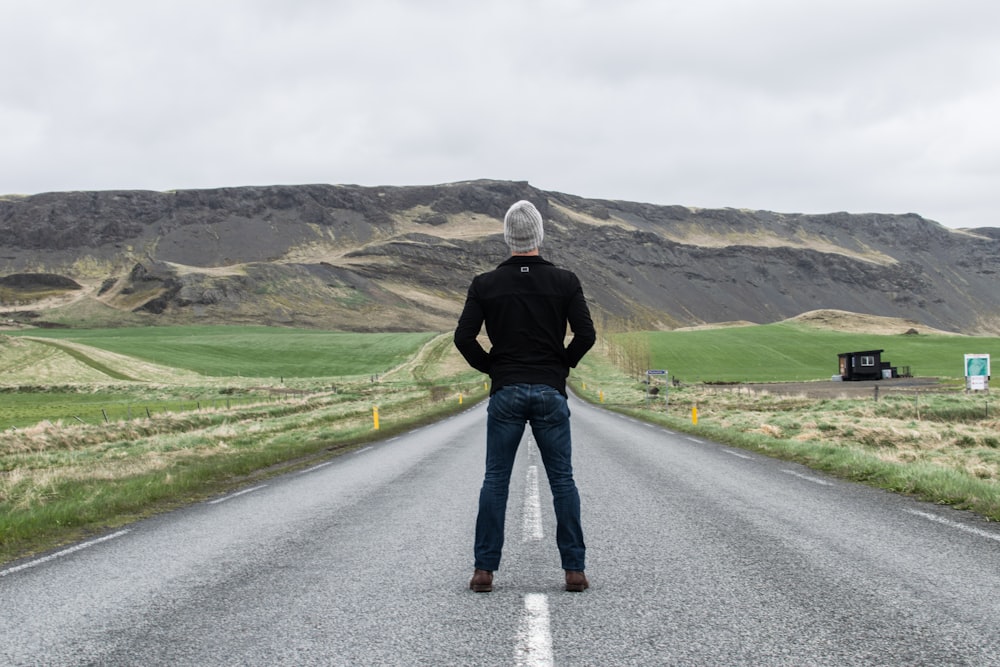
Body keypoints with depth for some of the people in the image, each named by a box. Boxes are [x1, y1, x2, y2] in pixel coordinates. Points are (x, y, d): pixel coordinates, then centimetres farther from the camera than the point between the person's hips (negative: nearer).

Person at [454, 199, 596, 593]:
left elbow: (464, 336, -6)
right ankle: (574, 570, 5)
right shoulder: (565, 281, -1)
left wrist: (490, 367, 8)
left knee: (495, 480, 5)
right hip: (551, 392, 0)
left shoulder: (485, 284, 1)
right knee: (562, 480, 6)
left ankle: (484, 570, 4)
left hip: (505, 393, 0)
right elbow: (586, 334, -8)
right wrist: (563, 365, 8)